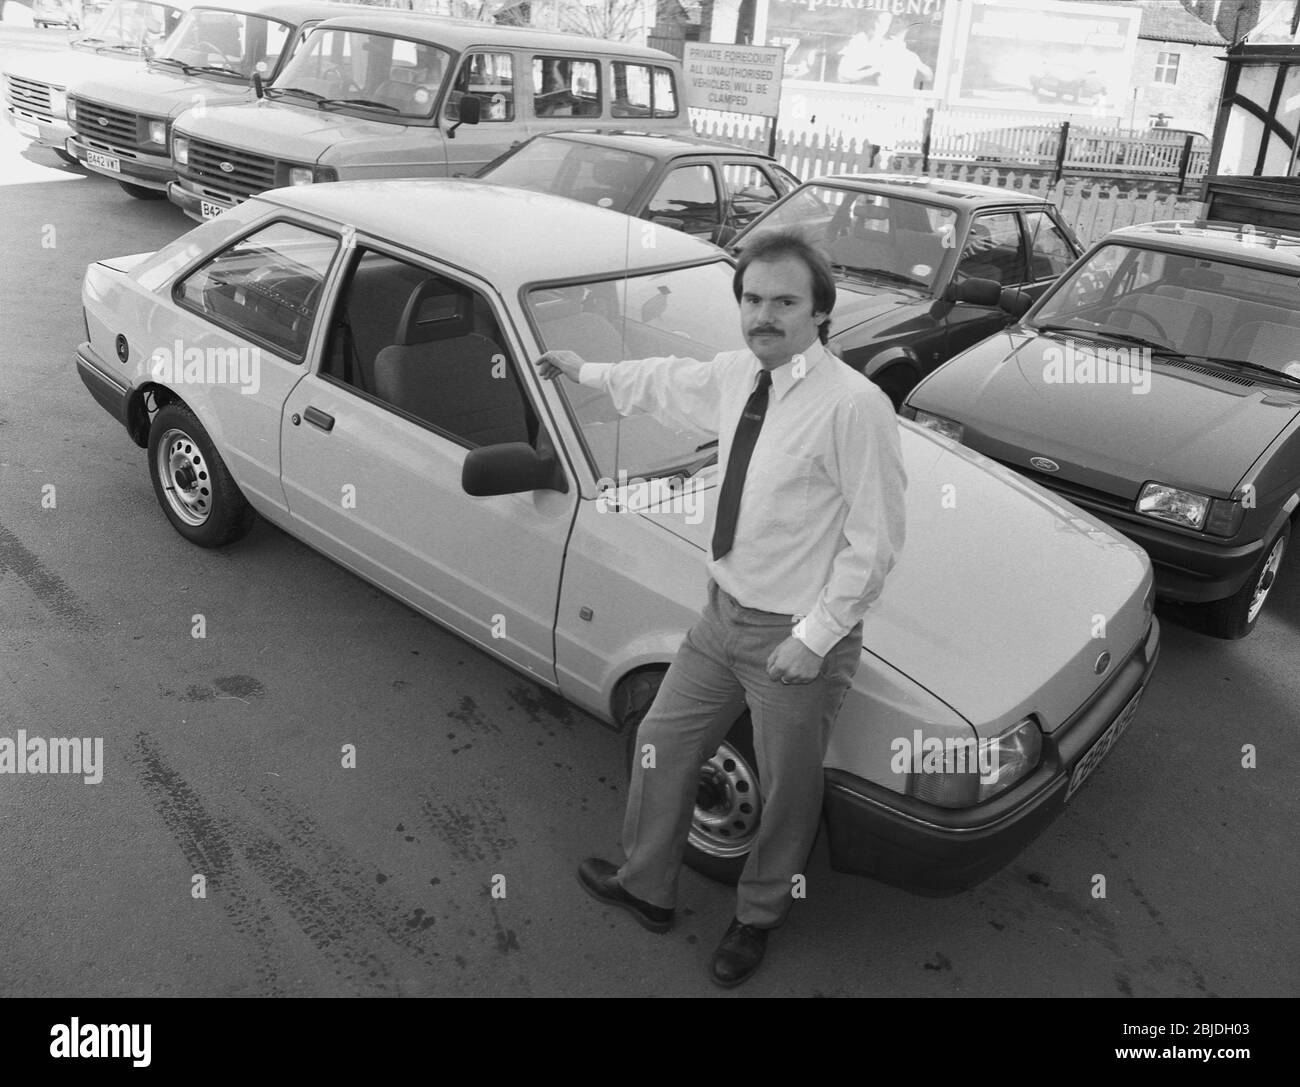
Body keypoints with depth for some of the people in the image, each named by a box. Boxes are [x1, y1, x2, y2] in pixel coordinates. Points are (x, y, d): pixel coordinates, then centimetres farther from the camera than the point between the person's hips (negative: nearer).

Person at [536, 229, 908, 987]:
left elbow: (875, 542, -21)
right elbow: (670, 383, 21)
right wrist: (587, 371, 33)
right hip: (724, 614, 7)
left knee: (786, 796, 15)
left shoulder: (854, 404, -23)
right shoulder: (738, 373, -1)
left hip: (796, 638, -7)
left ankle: (757, 921, 44)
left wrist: (814, 636, -19)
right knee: (662, 746, 20)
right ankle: (648, 887, 46)